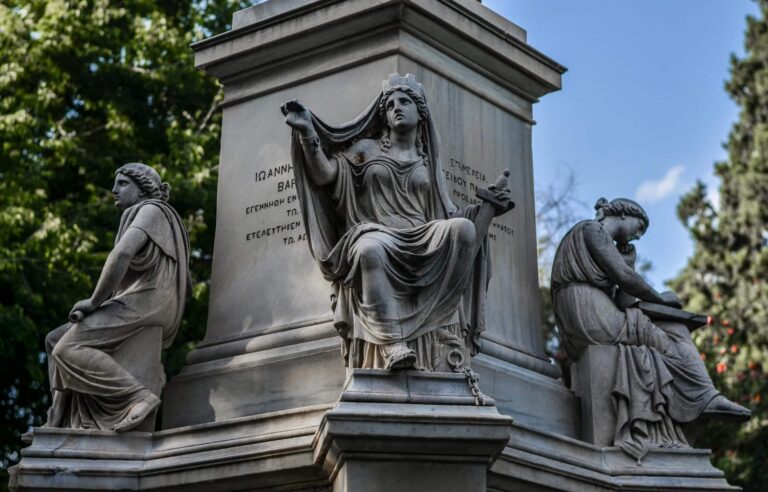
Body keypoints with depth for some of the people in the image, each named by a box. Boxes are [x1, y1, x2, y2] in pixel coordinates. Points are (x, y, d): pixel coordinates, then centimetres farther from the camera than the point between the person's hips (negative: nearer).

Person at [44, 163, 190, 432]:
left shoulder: (151, 210, -4)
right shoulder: (142, 219, 27)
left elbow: (122, 253, -22)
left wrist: (94, 301, -13)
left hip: (142, 306, -10)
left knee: (69, 350, -20)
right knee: (55, 340, 13)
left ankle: (139, 397, -28)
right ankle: (60, 420, 4)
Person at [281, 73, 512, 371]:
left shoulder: (429, 162, 24)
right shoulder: (366, 148, 18)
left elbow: (446, 217, 19)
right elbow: (324, 175, 5)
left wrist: (489, 207, 11)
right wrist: (307, 132, -6)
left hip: (420, 247, 3)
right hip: (373, 234, -2)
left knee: (464, 229, -29)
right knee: (370, 249, -41)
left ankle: (439, 325, -29)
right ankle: (392, 342, -46)